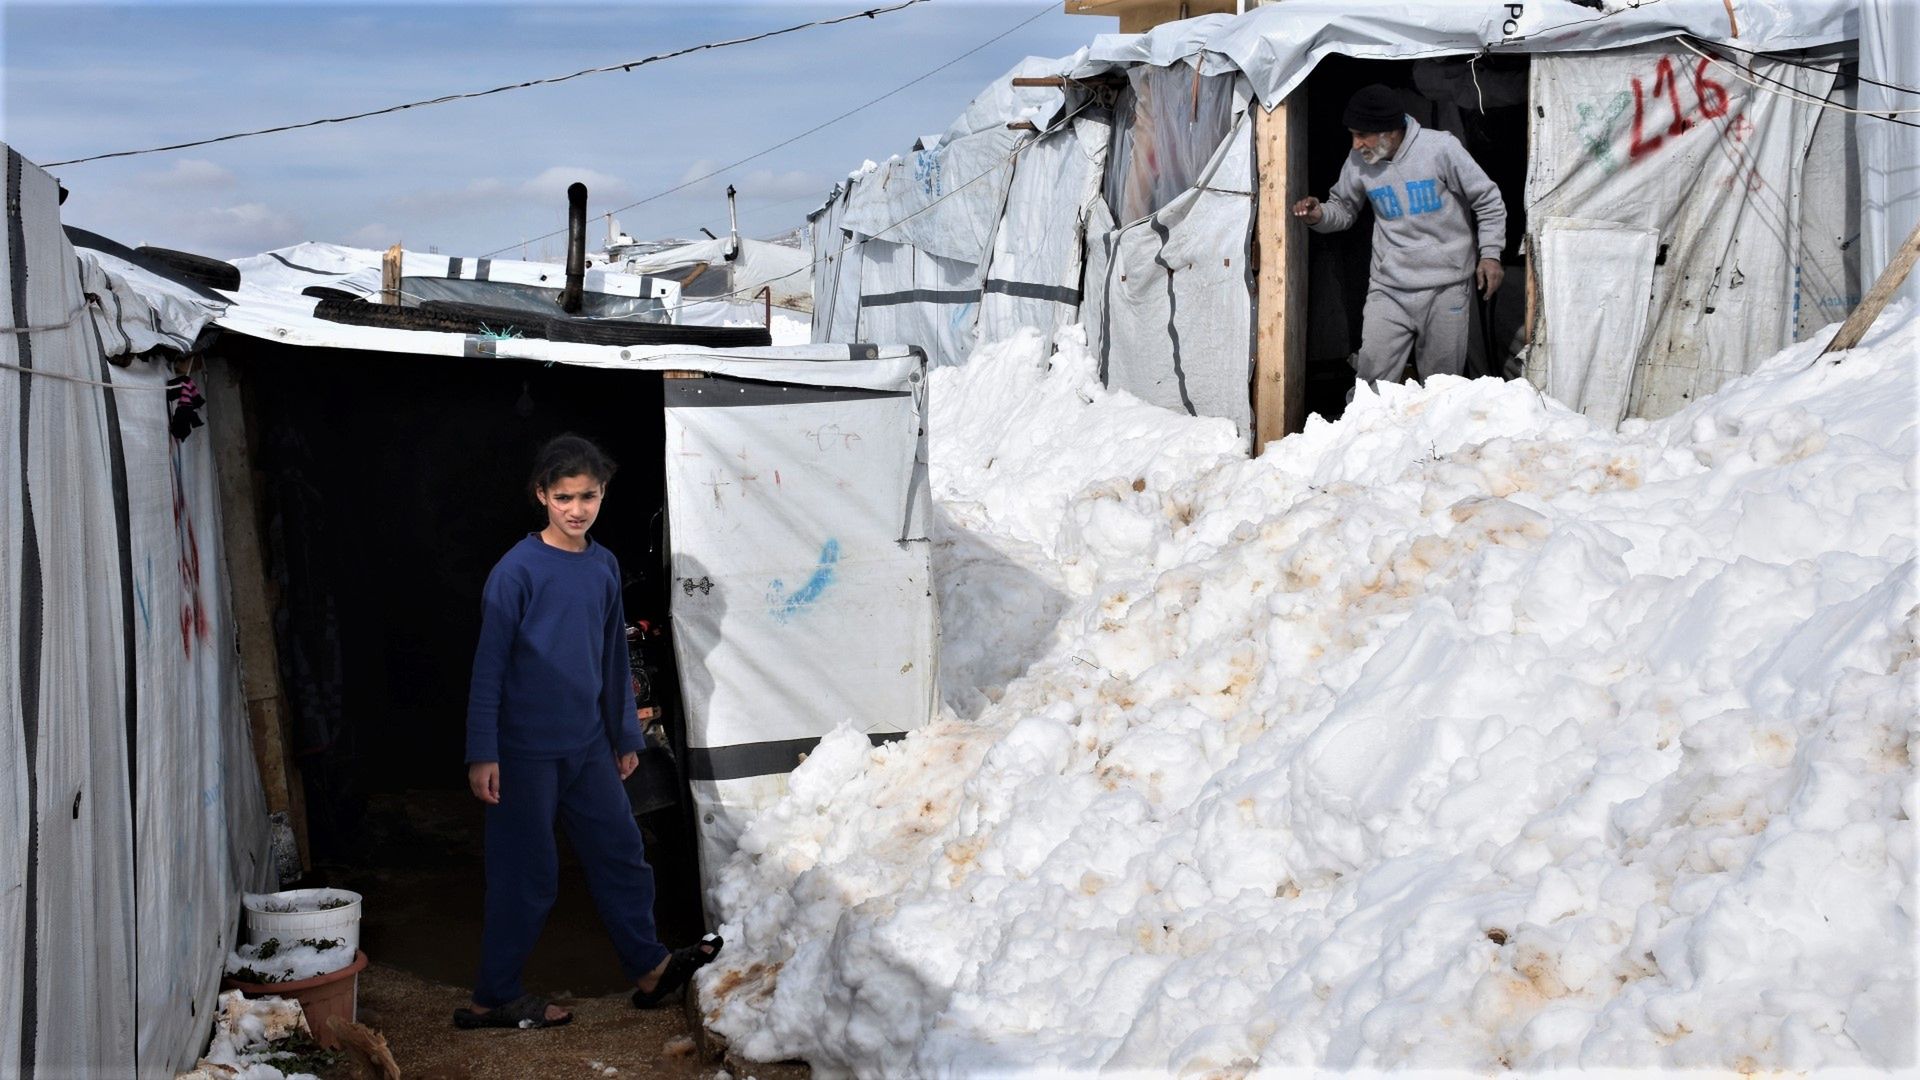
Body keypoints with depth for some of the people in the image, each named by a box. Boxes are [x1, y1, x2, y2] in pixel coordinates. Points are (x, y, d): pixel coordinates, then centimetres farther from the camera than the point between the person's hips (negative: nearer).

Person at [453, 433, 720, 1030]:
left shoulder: (604, 566, 7)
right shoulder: (517, 570, -12)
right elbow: (489, 664, -12)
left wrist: (626, 734, 18)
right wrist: (482, 754, -14)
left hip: (588, 744, 6)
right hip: (527, 750, -6)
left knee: (621, 852, 11)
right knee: (526, 874, 1)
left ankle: (649, 967, 25)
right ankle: (493, 997, 14)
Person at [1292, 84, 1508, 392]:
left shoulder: (1440, 148, -11)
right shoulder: (1359, 162, 0)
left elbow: (1488, 201, -2)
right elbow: (1343, 209, 15)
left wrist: (1490, 254, -7)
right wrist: (1318, 216, -7)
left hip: (1446, 288, -2)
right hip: (1388, 290, 2)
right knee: (1371, 379, -7)